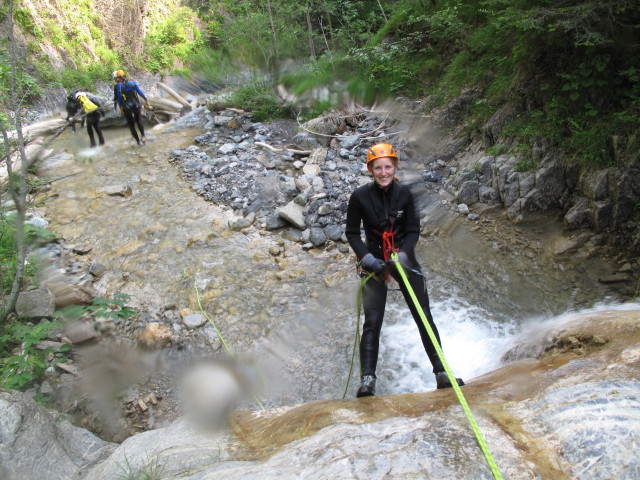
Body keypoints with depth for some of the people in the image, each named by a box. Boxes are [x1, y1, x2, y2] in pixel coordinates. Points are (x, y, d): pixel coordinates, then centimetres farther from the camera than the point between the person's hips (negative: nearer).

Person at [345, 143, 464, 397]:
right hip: (374, 261, -1)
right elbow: (352, 233, -3)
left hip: (403, 258, 2)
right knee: (372, 322, -8)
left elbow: (413, 231, -1)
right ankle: (367, 379, -3)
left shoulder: (404, 193, -6)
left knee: (424, 317, 1)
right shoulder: (360, 196, -11)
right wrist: (366, 257, -17)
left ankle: (442, 374, 12)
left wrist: (402, 254, -19)